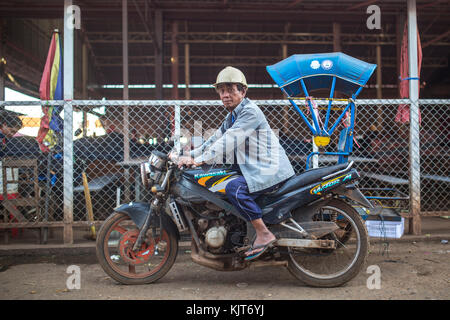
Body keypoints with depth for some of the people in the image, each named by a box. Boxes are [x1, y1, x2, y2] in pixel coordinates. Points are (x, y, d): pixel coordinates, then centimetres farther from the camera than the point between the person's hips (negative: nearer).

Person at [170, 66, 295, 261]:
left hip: (271, 169, -11)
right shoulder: (232, 116, 18)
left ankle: (264, 235, -19)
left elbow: (229, 140, -25)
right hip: (253, 169, 11)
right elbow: (215, 139, 18)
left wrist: (199, 160, -29)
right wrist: (190, 156, 6)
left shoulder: (250, 111, -15)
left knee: (234, 189, -30)